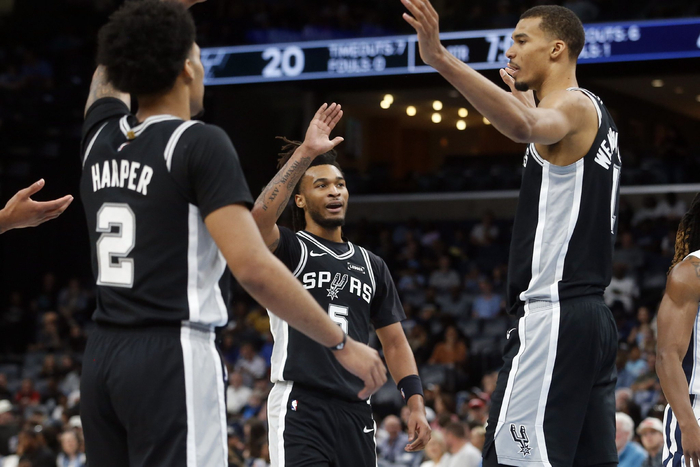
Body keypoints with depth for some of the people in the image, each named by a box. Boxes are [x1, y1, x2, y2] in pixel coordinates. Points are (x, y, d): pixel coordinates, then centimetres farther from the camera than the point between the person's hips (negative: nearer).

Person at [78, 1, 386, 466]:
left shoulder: (102, 136, 9)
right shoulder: (201, 143, -10)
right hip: (173, 357, -7)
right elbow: (252, 266, -19)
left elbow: (112, 67, 34)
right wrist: (341, 343, -12)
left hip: (102, 356, 7)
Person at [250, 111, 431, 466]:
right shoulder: (291, 250, 2)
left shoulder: (371, 265, 19)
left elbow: (394, 342, 19)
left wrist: (416, 406, 7)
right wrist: (306, 152, -23)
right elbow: (259, 218, -22)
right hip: (300, 408, -6)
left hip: (355, 411, 6)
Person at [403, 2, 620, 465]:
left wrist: (441, 58, -41)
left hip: (553, 317, -10)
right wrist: (526, 95, 49)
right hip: (594, 317, 10)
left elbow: (523, 127, -33)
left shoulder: (574, 105, -8)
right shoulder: (596, 116, 21)